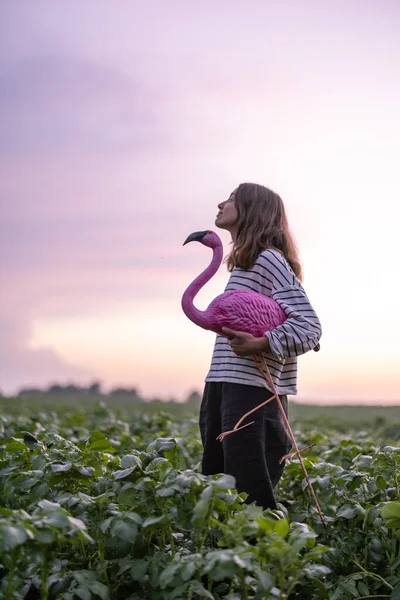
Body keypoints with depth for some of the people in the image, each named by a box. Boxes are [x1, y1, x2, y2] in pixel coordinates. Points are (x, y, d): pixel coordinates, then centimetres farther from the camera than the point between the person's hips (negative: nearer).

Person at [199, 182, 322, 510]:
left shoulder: (269, 260, -9)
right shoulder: (244, 262, 21)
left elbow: (309, 326, -17)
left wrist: (261, 344, -30)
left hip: (251, 395, -10)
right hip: (223, 389, 10)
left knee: (249, 496, -9)